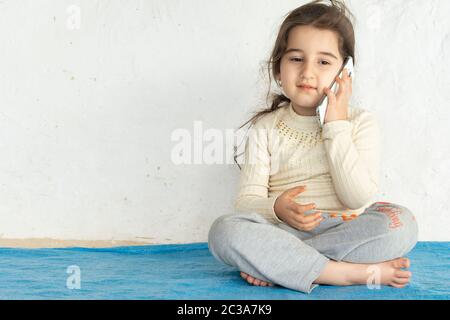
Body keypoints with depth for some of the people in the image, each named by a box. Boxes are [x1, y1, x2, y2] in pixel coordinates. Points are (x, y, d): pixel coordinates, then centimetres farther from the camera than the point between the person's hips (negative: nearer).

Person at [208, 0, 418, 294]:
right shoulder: (265, 127, 5)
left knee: (402, 222, -28)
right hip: (284, 230, 0)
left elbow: (359, 197, -10)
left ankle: (275, 265, -24)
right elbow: (247, 200, -1)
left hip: (345, 231, 1)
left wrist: (336, 125, -11)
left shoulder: (360, 122, 3)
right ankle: (354, 273, -27)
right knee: (224, 230, -28)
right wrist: (277, 209, -25)